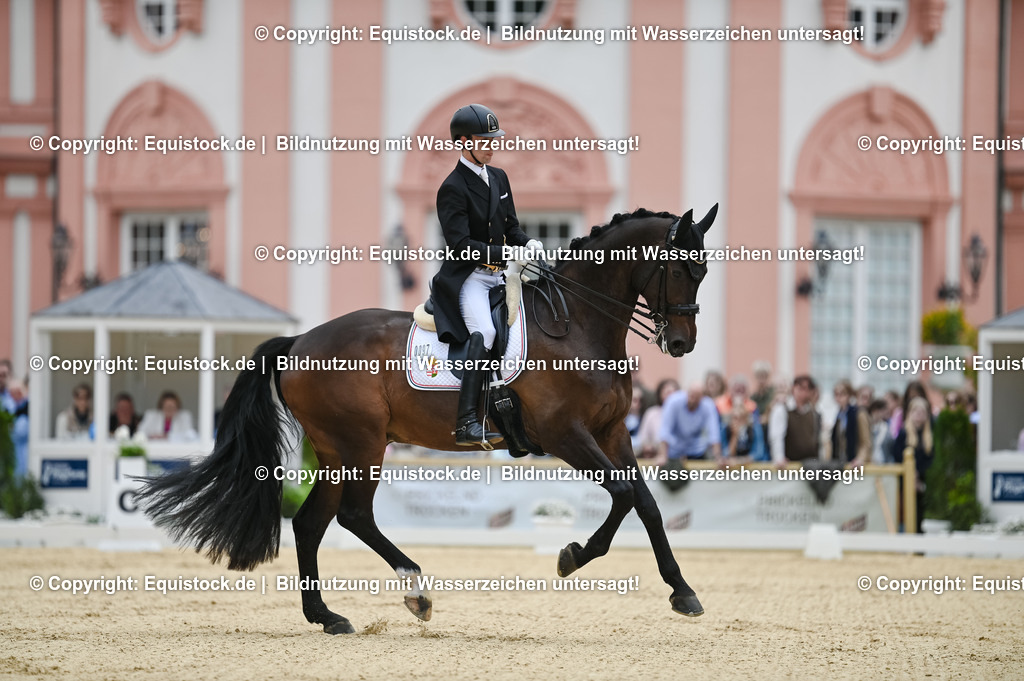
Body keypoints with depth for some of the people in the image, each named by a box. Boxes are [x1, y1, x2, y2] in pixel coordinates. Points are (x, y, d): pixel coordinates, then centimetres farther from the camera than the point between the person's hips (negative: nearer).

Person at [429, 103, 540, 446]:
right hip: (466, 277, -9)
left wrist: (527, 243, -1)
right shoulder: (452, 189, -10)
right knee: (484, 332, -30)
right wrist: (508, 254, -25)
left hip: (498, 275, 9)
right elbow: (461, 245, -18)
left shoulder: (498, 177, 14)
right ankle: (466, 423, -37)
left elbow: (510, 227, 21)